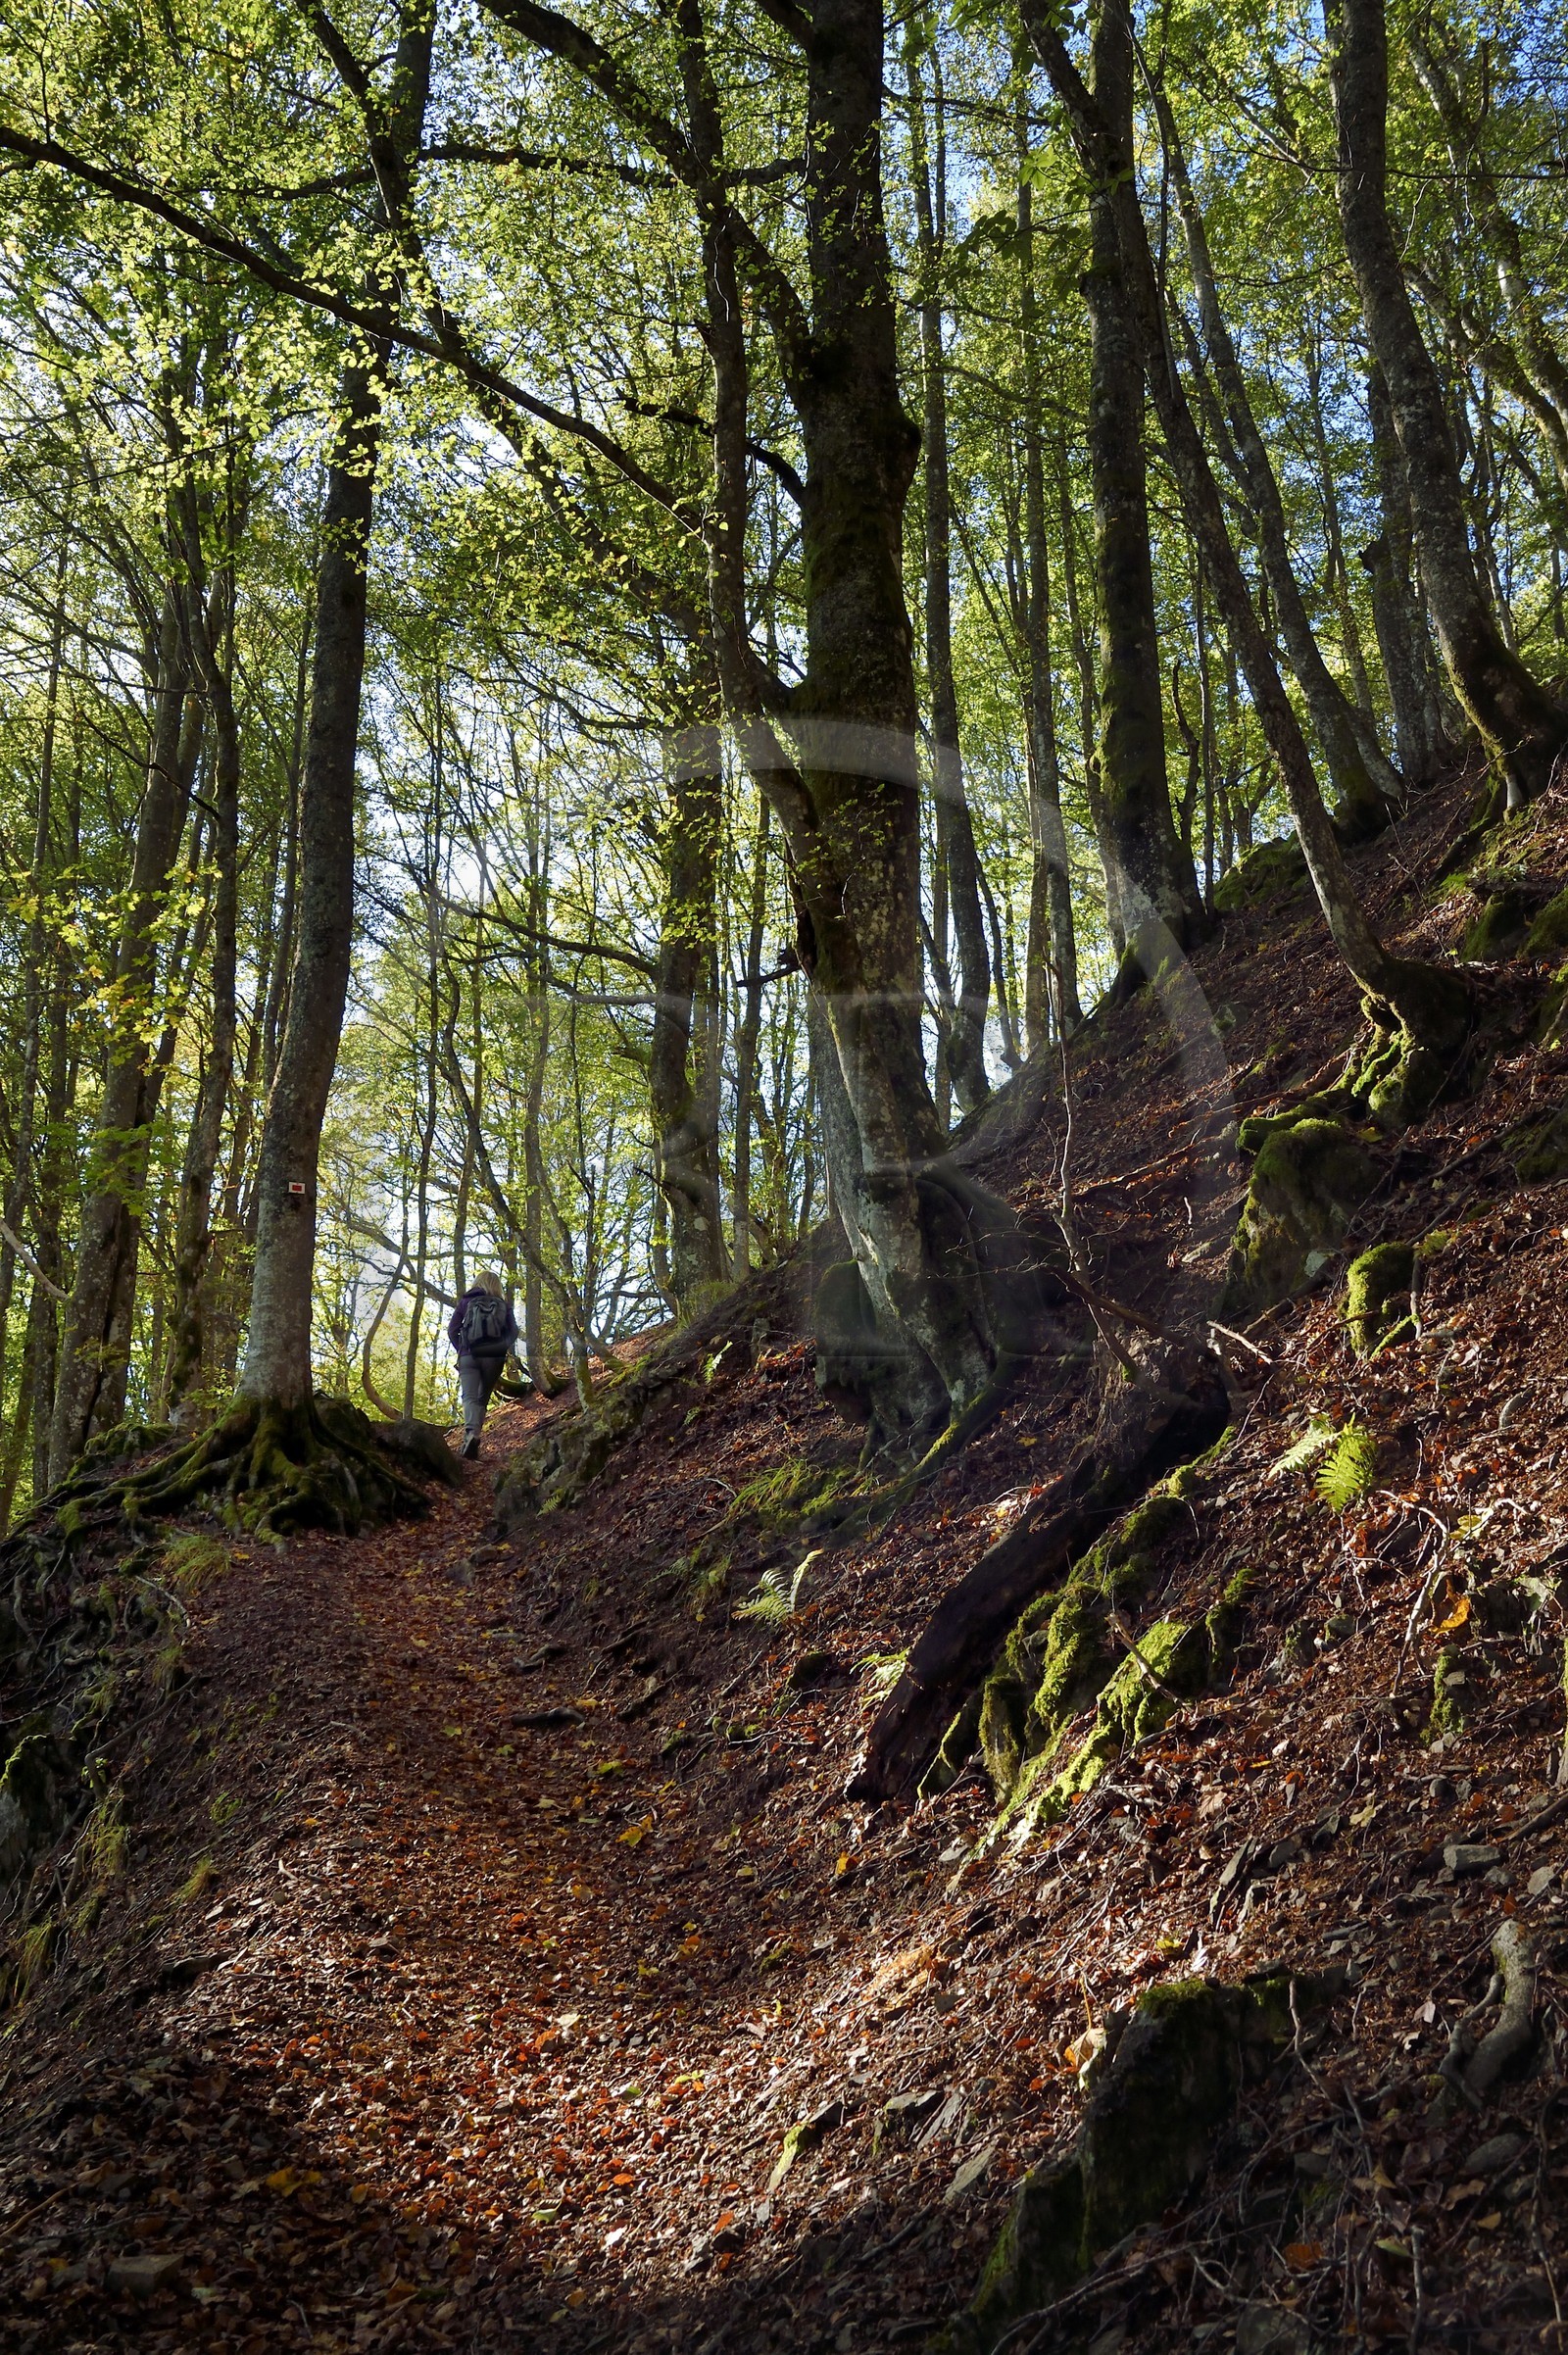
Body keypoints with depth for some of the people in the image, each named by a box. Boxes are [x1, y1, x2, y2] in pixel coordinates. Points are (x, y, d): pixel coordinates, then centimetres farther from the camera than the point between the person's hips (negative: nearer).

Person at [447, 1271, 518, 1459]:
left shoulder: (465, 1302, 10)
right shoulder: (504, 1305, 11)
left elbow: (452, 1330, 5)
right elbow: (513, 1331, 0)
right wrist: (503, 1349, 9)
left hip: (469, 1356, -1)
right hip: (494, 1358, 1)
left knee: (470, 1397, -12)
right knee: (483, 1398, 14)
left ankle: (471, 1432, -37)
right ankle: (475, 1434, 6)